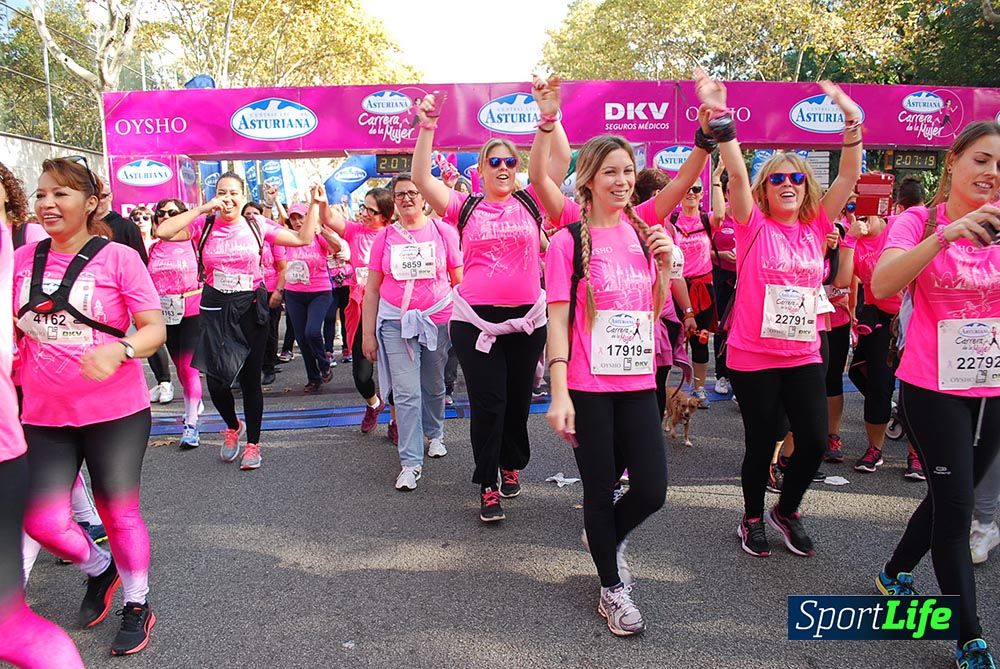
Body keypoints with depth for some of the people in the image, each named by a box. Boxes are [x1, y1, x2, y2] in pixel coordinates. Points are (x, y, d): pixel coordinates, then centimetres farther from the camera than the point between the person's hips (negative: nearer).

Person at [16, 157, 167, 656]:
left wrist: (119, 350, -30)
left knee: (118, 512, 8)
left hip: (116, 412, -4)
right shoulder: (22, 260, 4)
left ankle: (137, 607, 30)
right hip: (43, 415, 4)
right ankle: (99, 569, 36)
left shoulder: (118, 258, -9)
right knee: (42, 521, 3)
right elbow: (12, 331, 16)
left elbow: (155, 329, -11)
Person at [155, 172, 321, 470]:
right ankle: (233, 426, 30)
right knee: (216, 379, -2)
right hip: (215, 309, 0)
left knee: (250, 379, 6)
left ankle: (253, 442, 23)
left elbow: (303, 239, 1)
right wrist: (203, 208, -14)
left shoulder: (256, 226, 1)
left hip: (250, 308, 0)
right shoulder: (203, 225, 0)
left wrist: (314, 205, -3)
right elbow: (163, 232, -15)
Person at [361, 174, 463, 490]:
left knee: (434, 386, 15)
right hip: (395, 321, 0)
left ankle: (434, 434, 41)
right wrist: (368, 333, 4)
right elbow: (372, 289, 6)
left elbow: (459, 281, 4)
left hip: (438, 318, 0)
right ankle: (411, 462, 2)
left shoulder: (443, 231, 0)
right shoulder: (385, 237, 3)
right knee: (406, 393, -4)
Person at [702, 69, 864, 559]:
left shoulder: (816, 228, 7)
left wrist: (851, 120, -10)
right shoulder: (754, 227, -4)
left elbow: (849, 175, 0)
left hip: (804, 355, 4)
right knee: (762, 443, 6)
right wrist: (720, 118, -28)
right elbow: (737, 174, -17)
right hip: (753, 357, -4)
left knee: (814, 441, 2)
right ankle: (753, 518, 31)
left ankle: (786, 510, 29)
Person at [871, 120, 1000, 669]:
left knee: (951, 497, 17)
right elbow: (882, 285, -24)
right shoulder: (919, 221, -6)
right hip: (933, 387, -5)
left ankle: (895, 573, 41)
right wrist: (946, 234, -33)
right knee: (955, 504, -3)